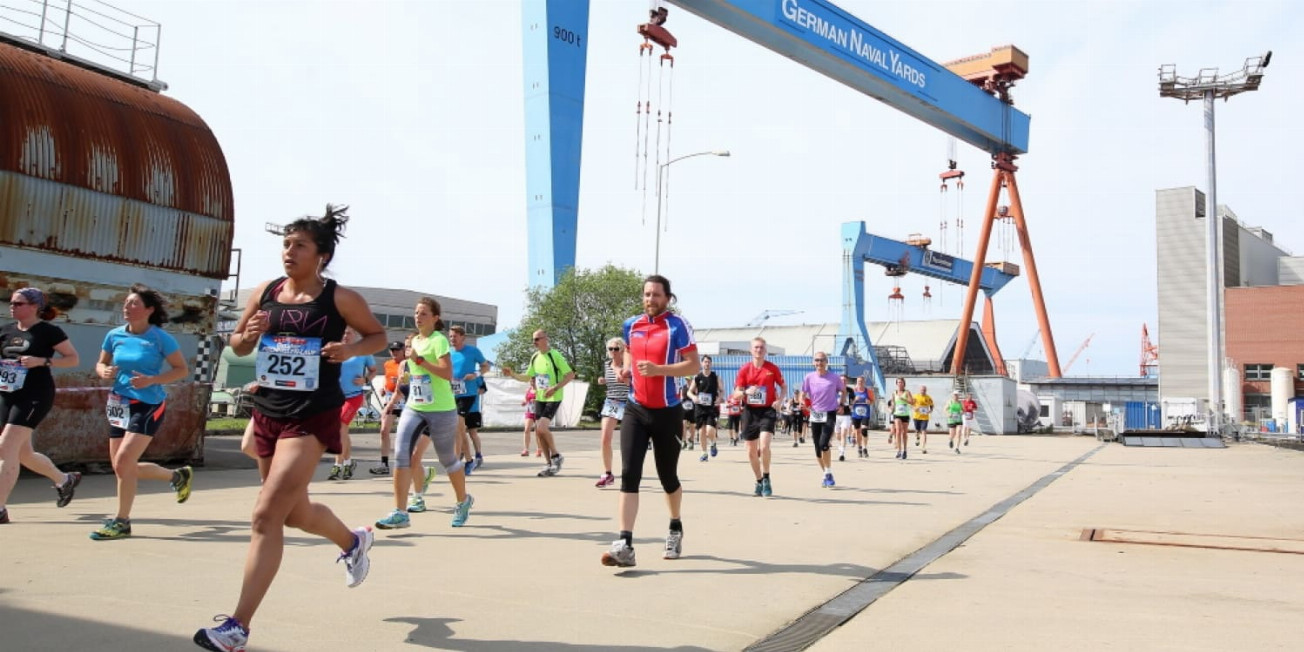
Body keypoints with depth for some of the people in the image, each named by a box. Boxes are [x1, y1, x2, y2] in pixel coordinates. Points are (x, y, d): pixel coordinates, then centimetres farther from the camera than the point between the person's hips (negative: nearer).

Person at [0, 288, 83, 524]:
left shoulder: (48, 331, -6)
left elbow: (74, 359, -5)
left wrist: (42, 361, -17)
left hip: (35, 396, -7)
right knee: (23, 453, 14)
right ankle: (65, 480, 37)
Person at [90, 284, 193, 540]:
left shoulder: (160, 338, -10)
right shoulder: (114, 336, 4)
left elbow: (182, 370, -6)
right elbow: (101, 363, 17)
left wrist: (151, 380, -19)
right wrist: (104, 371, -7)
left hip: (148, 406, -7)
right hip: (119, 405, 7)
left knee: (123, 462, -16)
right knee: (123, 467, 11)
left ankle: (121, 521, 1)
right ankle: (178, 475, 34)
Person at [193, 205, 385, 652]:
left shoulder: (340, 298, -9)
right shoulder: (264, 293, 4)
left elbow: (378, 336, 4)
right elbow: (237, 345, 14)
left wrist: (351, 350, -16)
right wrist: (248, 335, -9)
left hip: (312, 417, -6)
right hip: (267, 412, 6)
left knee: (266, 515, -14)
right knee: (296, 513, 21)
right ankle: (354, 541, 52)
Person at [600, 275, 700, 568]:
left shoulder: (677, 326, -8)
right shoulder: (631, 325, 7)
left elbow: (694, 365, -12)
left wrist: (659, 369, -24)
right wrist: (627, 369, 5)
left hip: (666, 413, -3)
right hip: (636, 410, 3)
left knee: (667, 477, 11)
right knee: (629, 475, -12)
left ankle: (676, 529, 38)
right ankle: (624, 546, -17)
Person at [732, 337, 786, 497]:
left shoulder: (772, 368, -1)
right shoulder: (744, 369, 1)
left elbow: (784, 386, 11)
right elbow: (736, 394, 2)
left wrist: (780, 400, -8)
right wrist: (746, 392, -19)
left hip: (767, 411, -2)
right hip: (750, 412, 3)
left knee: (764, 446, -21)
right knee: (751, 451, 7)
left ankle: (766, 479, -2)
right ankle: (759, 481, 26)